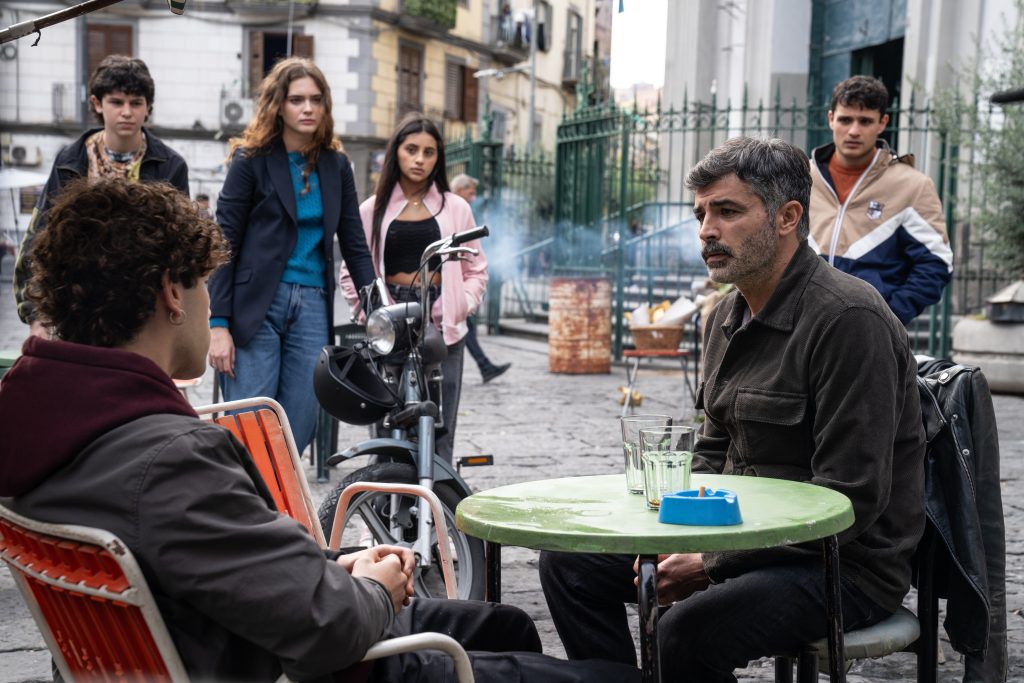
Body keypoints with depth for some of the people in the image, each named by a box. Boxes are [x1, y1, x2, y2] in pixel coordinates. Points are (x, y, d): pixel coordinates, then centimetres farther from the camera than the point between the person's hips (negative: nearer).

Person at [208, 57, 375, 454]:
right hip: (256, 305, -4)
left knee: (297, 432, 0)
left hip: (313, 308, 4)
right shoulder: (252, 160, 0)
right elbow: (224, 245, -3)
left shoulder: (336, 165, 12)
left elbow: (355, 245, 15)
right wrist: (219, 324, -10)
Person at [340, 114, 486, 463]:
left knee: (438, 435, -4)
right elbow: (351, 271, 12)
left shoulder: (455, 208, 11)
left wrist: (461, 308, -3)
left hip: (442, 329, 0)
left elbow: (476, 270, 13)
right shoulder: (373, 210, 11)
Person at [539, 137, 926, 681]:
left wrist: (711, 563, -19)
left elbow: (850, 499, -22)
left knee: (687, 630, -33)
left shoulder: (848, 319, -19)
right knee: (567, 563, 2)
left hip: (846, 564, -8)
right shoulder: (726, 317, 9)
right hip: (739, 534, 9)